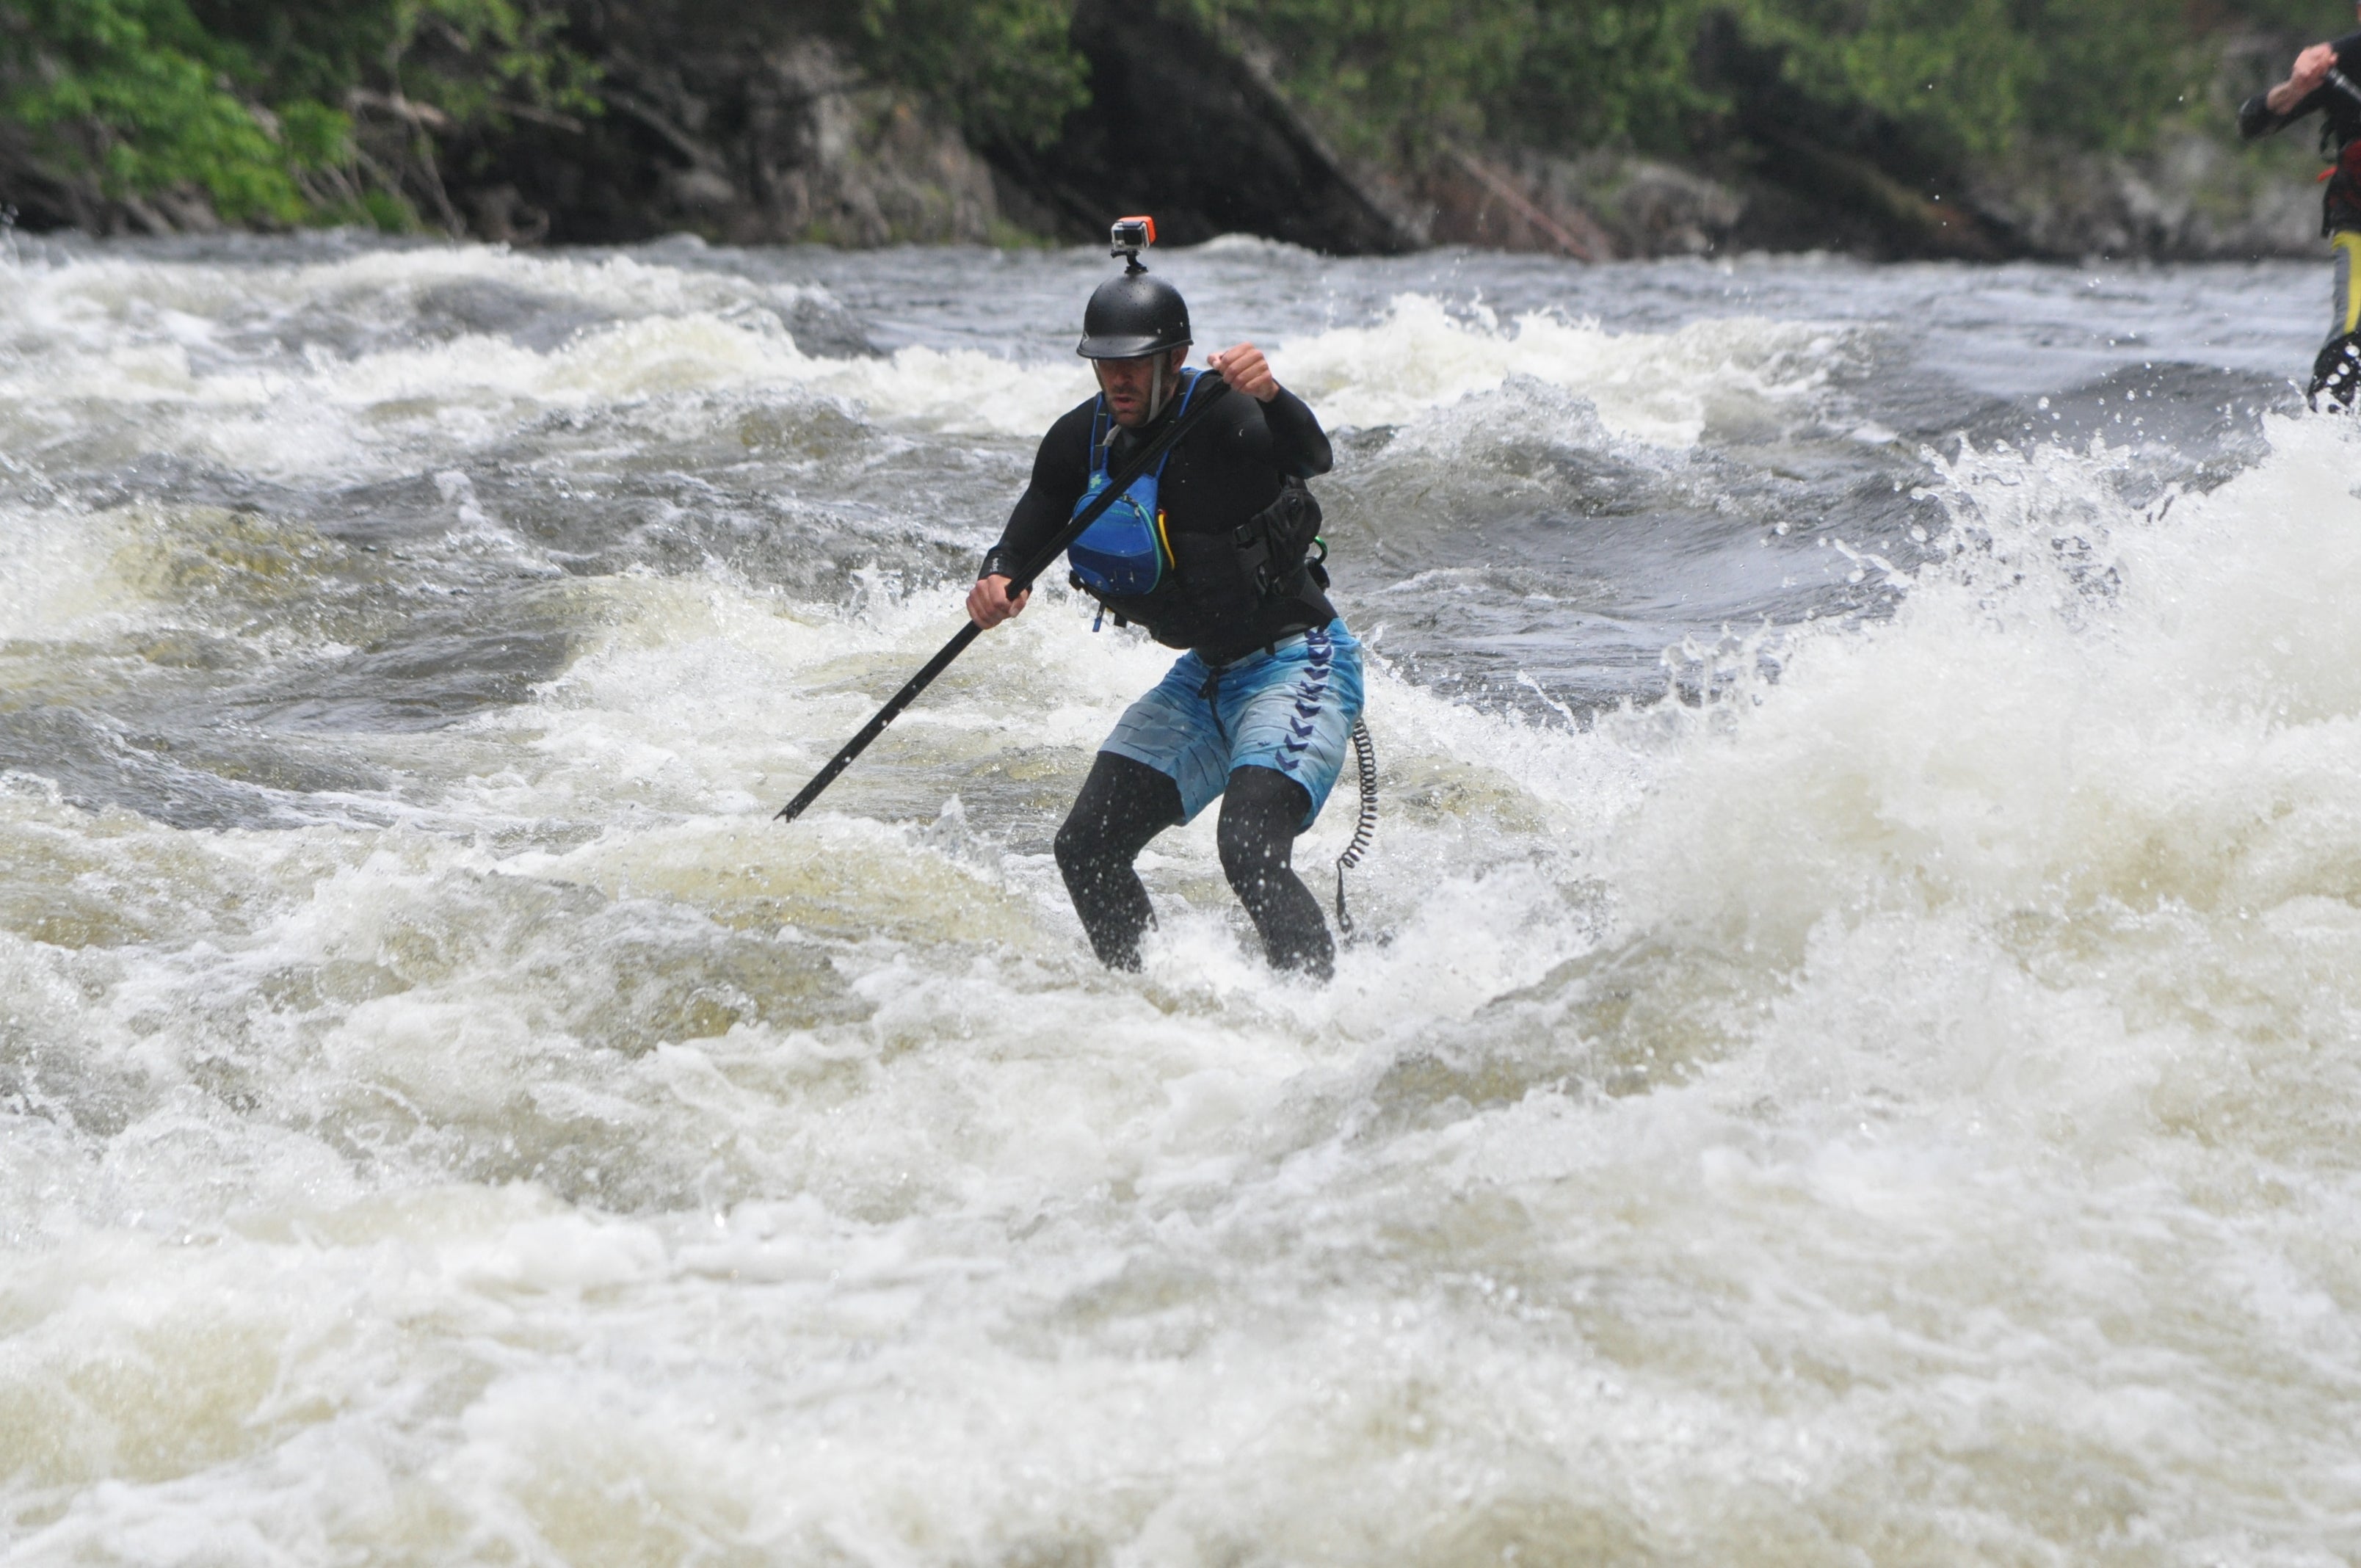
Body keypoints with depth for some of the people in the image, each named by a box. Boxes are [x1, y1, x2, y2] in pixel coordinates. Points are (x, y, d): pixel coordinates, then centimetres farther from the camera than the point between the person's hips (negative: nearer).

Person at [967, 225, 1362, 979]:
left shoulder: (1221, 416, -22)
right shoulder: (1080, 441, -1)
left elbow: (1311, 457, -40)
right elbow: (1023, 542, 4)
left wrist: (1272, 398, -62)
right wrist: (996, 584, -20)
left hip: (1296, 666, -8)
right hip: (1203, 677, 8)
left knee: (1250, 851, -27)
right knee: (1087, 848, 5)